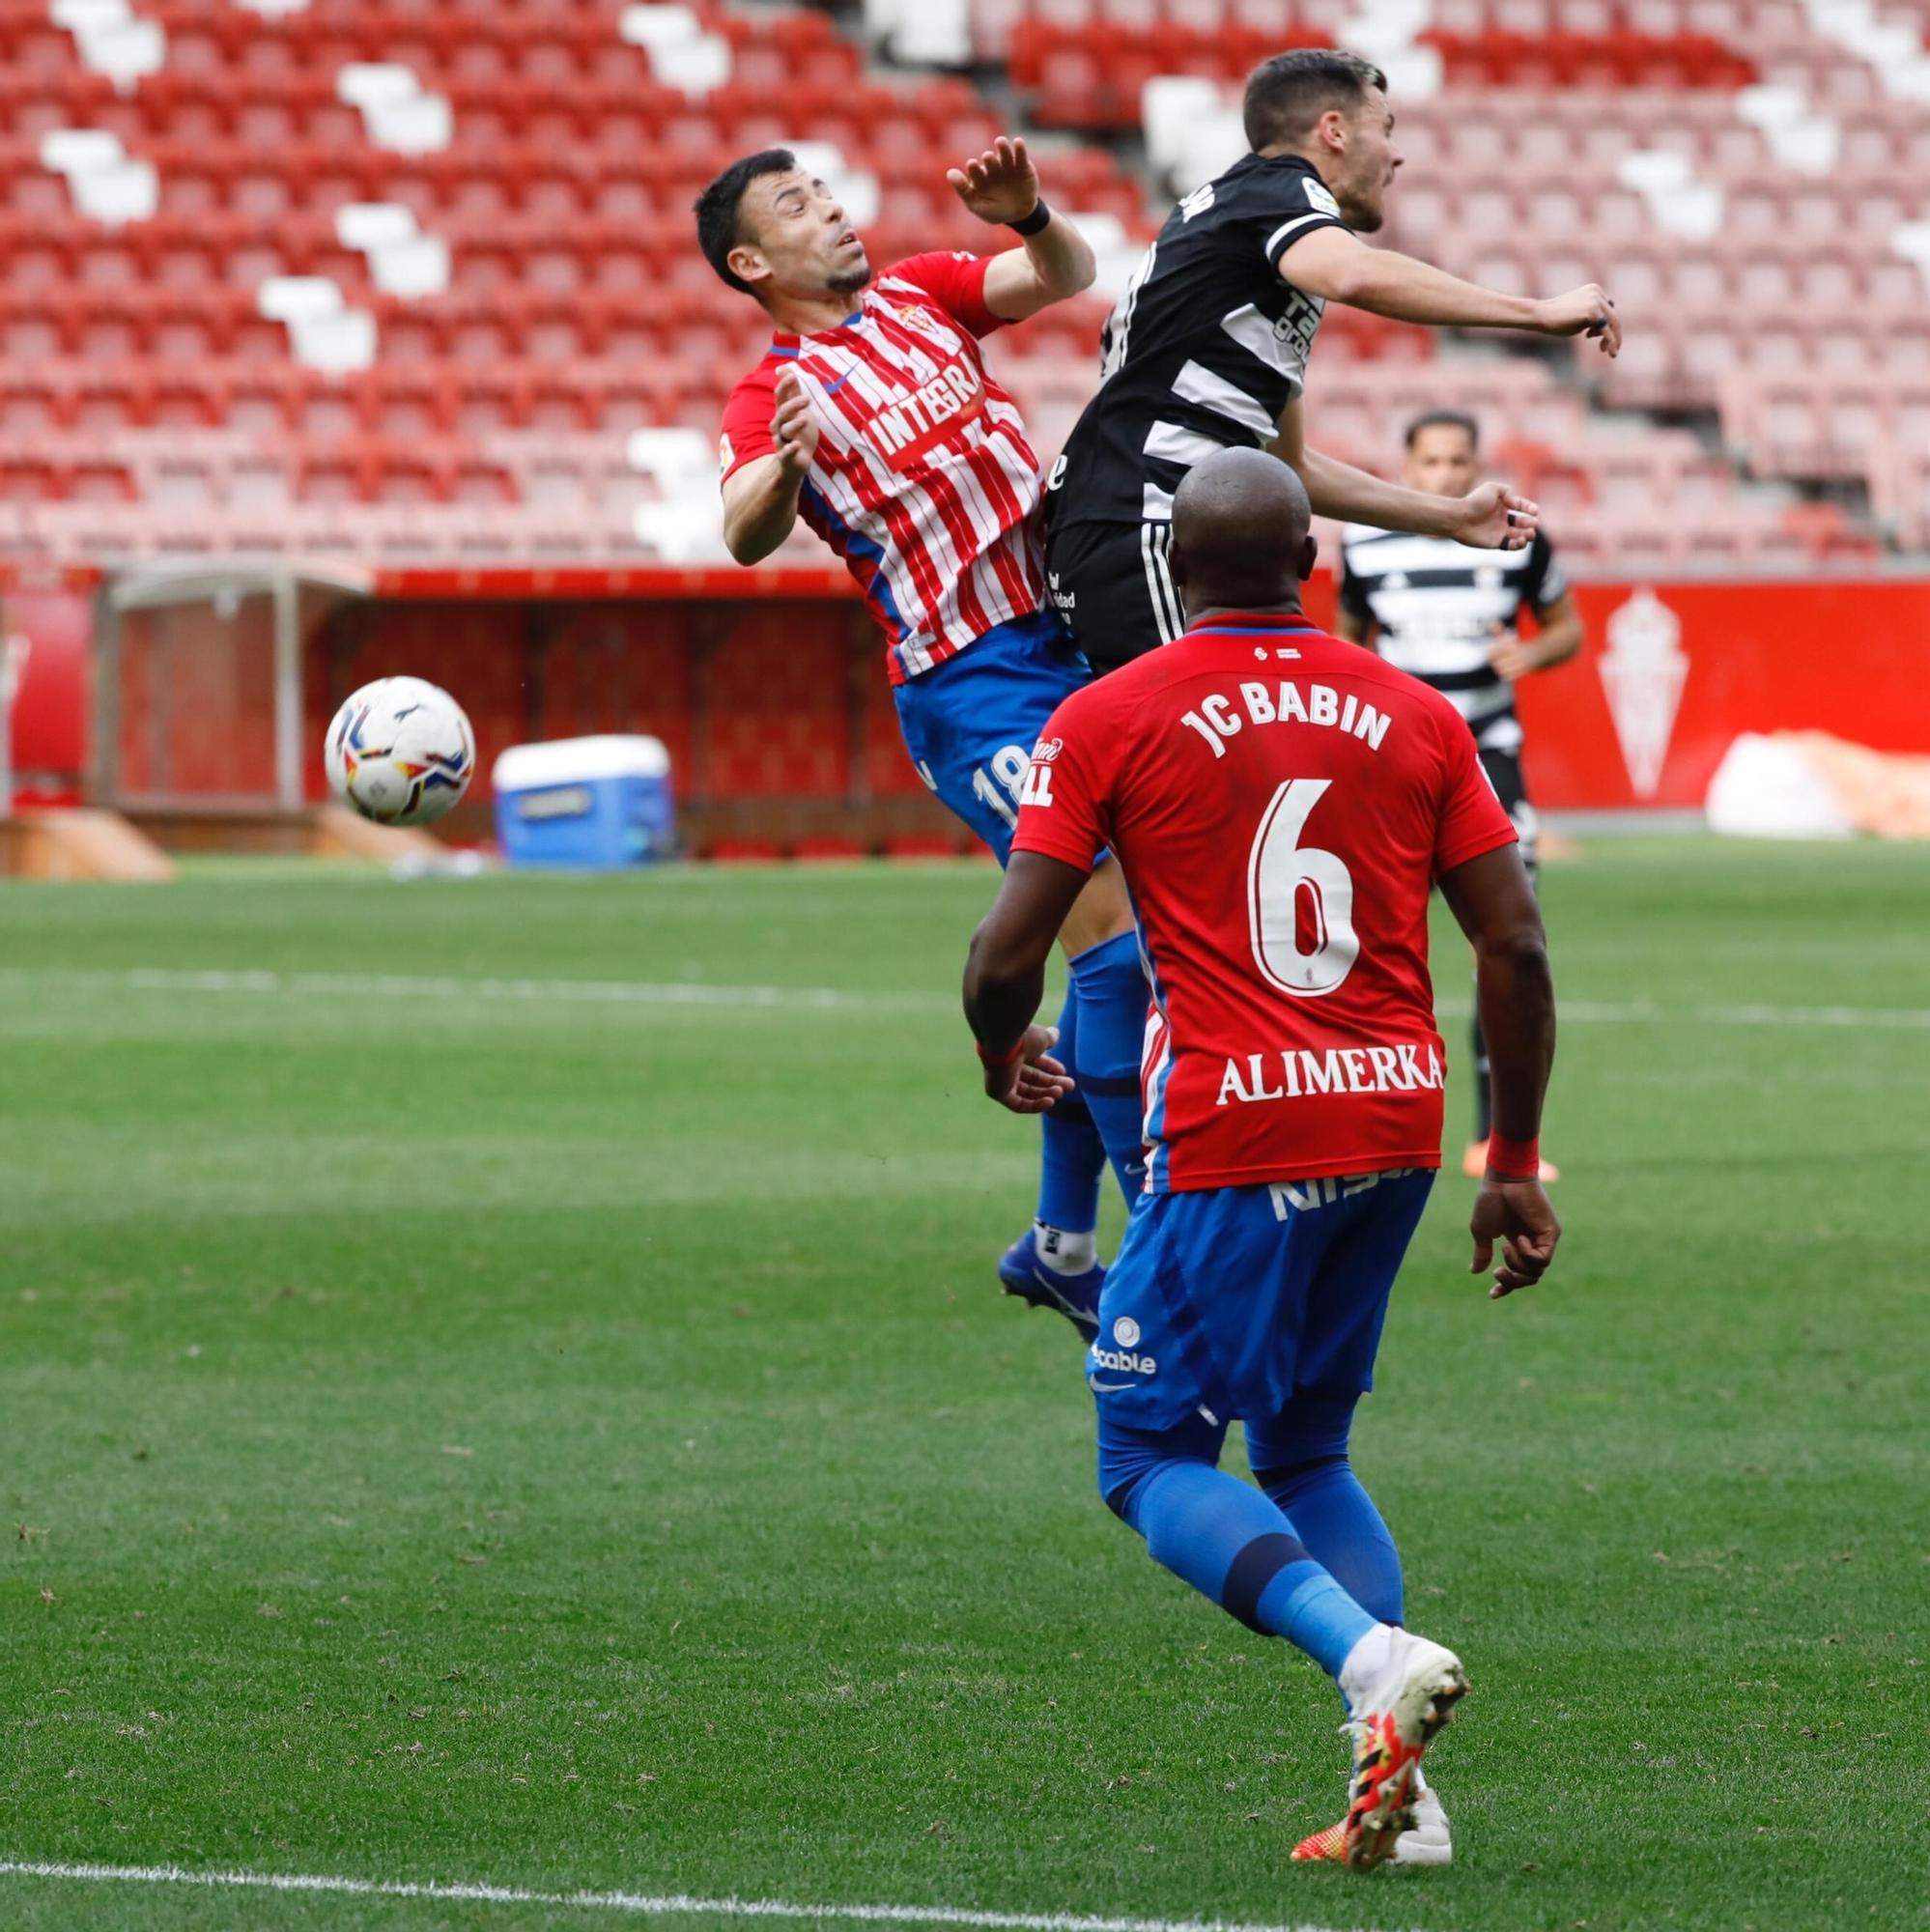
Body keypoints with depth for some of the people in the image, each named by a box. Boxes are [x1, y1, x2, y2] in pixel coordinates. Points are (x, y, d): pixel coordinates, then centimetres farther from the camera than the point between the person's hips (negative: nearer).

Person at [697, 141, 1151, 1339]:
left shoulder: (922, 292, 14)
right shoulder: (773, 394, -3)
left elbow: (1067, 275, 3)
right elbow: (747, 536, -20)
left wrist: (1028, 215, -18)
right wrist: (783, 467, -41)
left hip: (1076, 640, 6)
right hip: (974, 688, -6)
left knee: (1119, 950, 11)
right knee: (1114, 940, -16)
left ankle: (1063, 1242, 23)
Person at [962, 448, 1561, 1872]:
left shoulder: (1107, 720, -2)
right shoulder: (1414, 715, 8)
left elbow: (1007, 957, -5)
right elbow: (1516, 946, 6)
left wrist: (1006, 1052, 18)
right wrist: (1517, 1165, 14)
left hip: (1236, 1136, -5)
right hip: (1400, 1118, 5)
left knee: (1155, 1455, 7)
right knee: (1307, 1453, 18)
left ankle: (1375, 1659, -20)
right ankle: (1394, 1794, 2)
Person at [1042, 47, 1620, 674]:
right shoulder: (1279, 188, -2)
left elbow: (1283, 464, 31)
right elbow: (1358, 275, -28)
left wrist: (1452, 517, 32)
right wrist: (1540, 313, -22)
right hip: (1139, 543, -10)